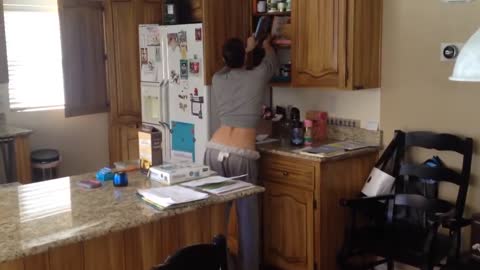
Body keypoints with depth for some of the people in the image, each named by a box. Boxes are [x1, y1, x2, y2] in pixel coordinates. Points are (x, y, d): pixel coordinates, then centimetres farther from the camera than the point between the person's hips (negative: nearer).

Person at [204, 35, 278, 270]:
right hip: (241, 156, -4)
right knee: (247, 216, 9)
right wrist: (266, 45, 46)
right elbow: (272, 62, 25)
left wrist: (247, 49, 49)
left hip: (214, 151, 4)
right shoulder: (256, 77, 1)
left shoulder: (217, 79, 10)